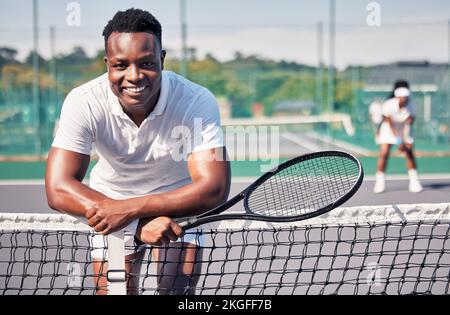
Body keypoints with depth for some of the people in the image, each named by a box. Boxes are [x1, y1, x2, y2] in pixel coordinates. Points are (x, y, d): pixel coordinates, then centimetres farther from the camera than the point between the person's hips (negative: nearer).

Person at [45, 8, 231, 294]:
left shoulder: (198, 101, -29)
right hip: (108, 203, 1)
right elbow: (59, 188, -32)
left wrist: (131, 208, -45)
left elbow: (214, 189, -34)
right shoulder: (83, 103, -27)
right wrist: (140, 225, -44)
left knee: (178, 291, -11)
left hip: (178, 203, -1)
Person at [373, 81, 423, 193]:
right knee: (384, 153, -13)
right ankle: (379, 183, -4)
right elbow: (391, 125, -25)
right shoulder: (388, 105, -28)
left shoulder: (411, 108, -22)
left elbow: (407, 126, -24)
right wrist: (399, 141, -30)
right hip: (388, 129, -2)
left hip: (404, 130, 2)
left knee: (410, 153, -9)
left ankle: (414, 182, -2)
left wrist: (406, 141, -37)